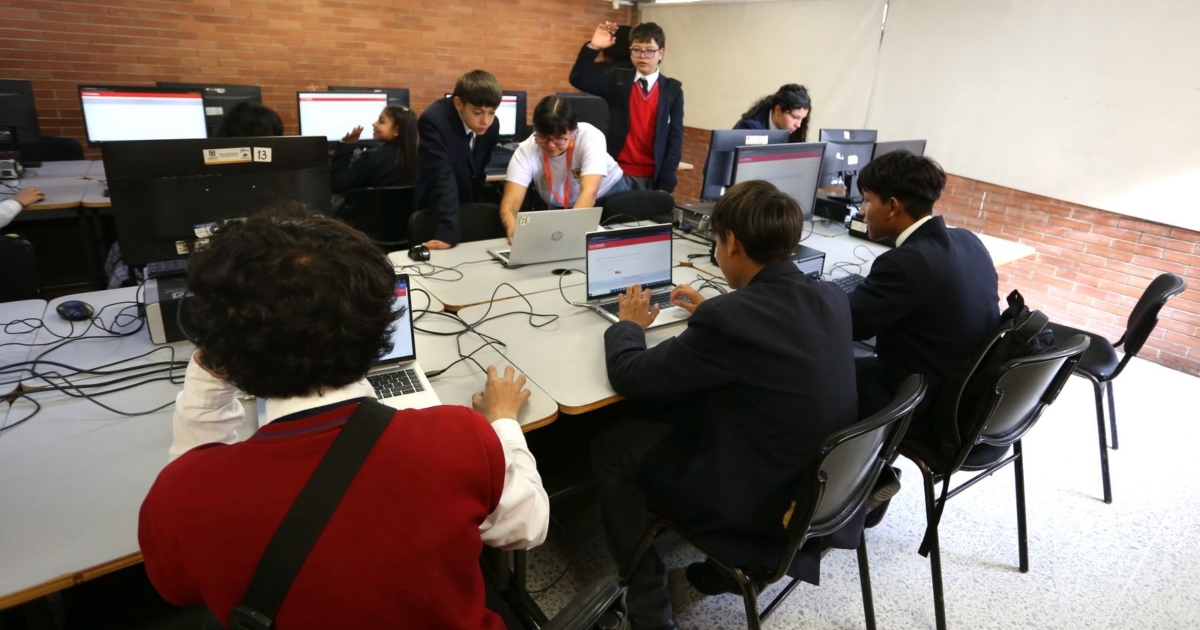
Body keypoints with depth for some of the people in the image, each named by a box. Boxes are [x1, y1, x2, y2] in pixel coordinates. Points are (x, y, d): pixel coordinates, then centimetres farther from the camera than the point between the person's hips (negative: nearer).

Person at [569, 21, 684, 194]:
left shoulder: (673, 89, 3)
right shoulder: (618, 81, 5)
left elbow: (675, 138, 0)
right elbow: (578, 79, -4)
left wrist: (666, 185, -6)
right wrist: (593, 47, -18)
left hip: (653, 178, 0)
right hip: (618, 174, 0)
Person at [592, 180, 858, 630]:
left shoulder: (727, 318, -28)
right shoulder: (831, 297, -5)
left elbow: (630, 377, -15)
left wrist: (628, 324, 4)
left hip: (760, 503, -8)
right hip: (823, 485, 8)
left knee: (610, 446, 6)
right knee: (671, 413, 23)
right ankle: (725, 561, 31)